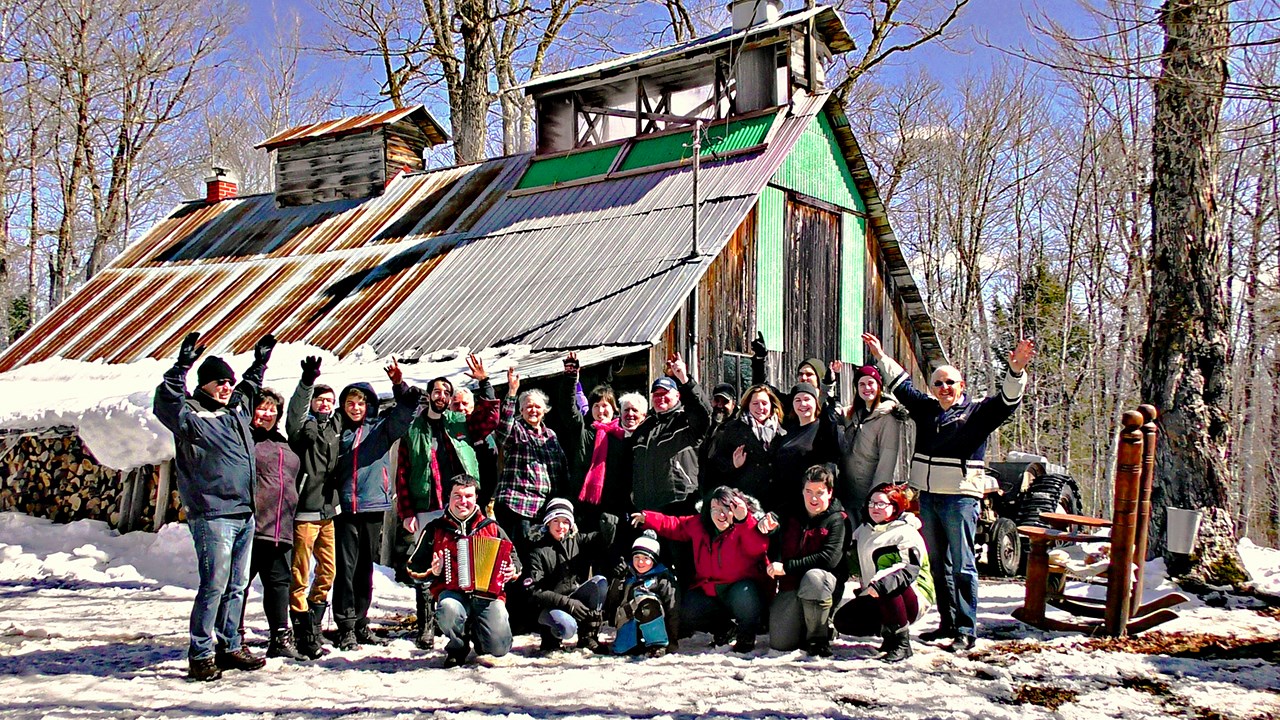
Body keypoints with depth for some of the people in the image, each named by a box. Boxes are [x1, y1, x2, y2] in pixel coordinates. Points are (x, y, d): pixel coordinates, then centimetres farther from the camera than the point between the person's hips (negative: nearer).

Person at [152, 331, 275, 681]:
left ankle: (228, 646, 23)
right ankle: (200, 655, 0)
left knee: (237, 586, 13)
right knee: (214, 586, -8)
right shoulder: (191, 415, -6)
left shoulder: (238, 408, 16)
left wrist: (260, 361, 38)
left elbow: (251, 387, 38)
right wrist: (182, 366, -33)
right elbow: (166, 403, -27)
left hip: (244, 514, 8)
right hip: (212, 516, -8)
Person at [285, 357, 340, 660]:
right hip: (305, 510, -7)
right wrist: (307, 381, -39)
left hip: (328, 508, 7)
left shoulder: (334, 425, 14)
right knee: (300, 573, -4)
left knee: (328, 569, 12)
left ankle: (313, 623, 25)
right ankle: (304, 634, 1)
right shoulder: (303, 425, -4)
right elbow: (295, 411, -25)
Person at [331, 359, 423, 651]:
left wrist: (400, 387, -17)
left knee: (365, 568, 10)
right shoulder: (338, 431, 9)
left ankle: (361, 622, 20)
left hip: (373, 506, 1)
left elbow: (406, 412, -4)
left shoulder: (382, 428, 9)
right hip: (345, 509, -1)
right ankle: (346, 627, 1)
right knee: (346, 567, -3)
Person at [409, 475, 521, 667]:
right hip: (452, 591, -1)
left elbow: (513, 558, 20)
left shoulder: (491, 528, 14)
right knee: (449, 609, -38)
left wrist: (513, 570, -3)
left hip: (489, 594, 1)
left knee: (500, 648, -19)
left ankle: (477, 632, 20)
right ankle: (458, 647, -2)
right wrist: (432, 571, -7)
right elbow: (414, 565, 14)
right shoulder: (435, 529, 12)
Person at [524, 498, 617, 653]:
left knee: (600, 581, -21)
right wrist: (567, 603, -23)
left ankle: (588, 638, -13)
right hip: (550, 605, -5)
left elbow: (602, 540, -6)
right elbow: (535, 591, -14)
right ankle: (550, 635, 2)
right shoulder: (538, 552, -7)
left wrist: (608, 526, -30)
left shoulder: (577, 540, 6)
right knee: (568, 627, -36)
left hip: (576, 598, 5)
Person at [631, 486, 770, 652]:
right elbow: (674, 526, 18)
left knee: (744, 594, -39)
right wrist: (646, 518, 5)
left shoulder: (746, 527, -13)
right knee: (685, 612, -16)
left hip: (742, 589, -5)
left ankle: (747, 636, -8)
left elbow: (759, 548, -34)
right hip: (709, 593, 6)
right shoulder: (699, 525, 5)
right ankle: (722, 628, 14)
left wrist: (743, 520, -45)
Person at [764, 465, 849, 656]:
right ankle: (803, 626, 22)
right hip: (790, 584, 4)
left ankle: (818, 637, -20)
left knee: (814, 577, -41)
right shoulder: (792, 515, 11)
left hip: (824, 579, -4)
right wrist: (768, 527, -7)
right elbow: (775, 550, 17)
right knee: (779, 643, -13)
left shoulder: (837, 520, -6)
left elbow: (829, 558, -18)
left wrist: (787, 567, -20)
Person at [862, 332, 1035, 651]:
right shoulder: (926, 408, 14)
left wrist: (1016, 369, -30)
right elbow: (901, 384, 25)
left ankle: (966, 630, -3)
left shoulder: (977, 411, -1)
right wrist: (880, 356, 27)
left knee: (962, 565, -6)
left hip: (960, 497, -6)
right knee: (937, 564, 12)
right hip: (927, 496, 6)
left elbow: (1007, 399, -14)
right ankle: (947, 623, 21)